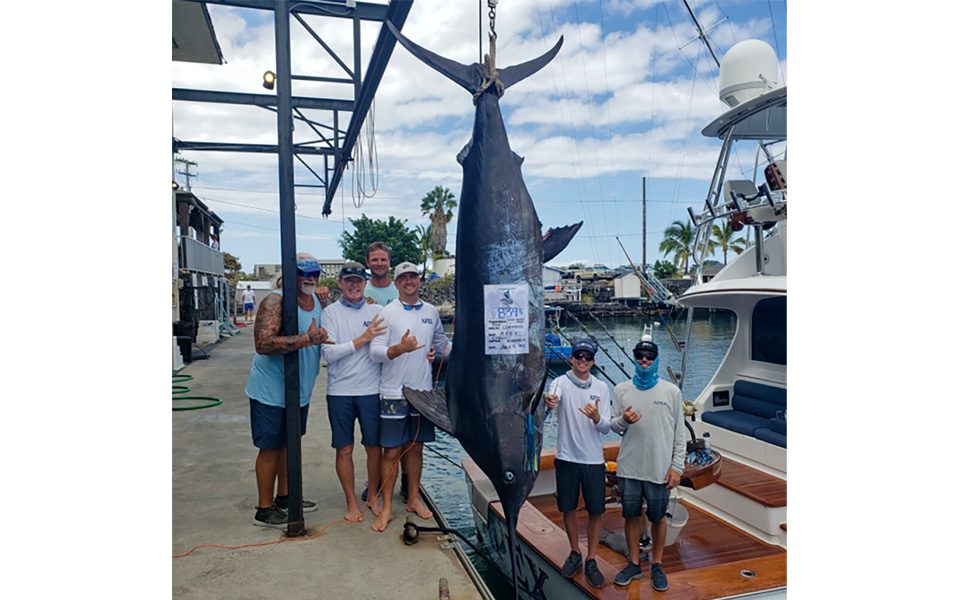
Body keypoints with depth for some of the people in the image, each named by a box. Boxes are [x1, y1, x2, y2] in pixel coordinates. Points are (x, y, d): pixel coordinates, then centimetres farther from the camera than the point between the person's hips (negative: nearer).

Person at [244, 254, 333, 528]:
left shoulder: (319, 301, 5)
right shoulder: (275, 302, -19)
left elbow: (327, 336, 17)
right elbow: (263, 344, -30)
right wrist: (306, 338, -35)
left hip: (300, 390, 8)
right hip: (271, 390, -8)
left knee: (289, 444, 19)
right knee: (270, 448, 2)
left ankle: (284, 497, 34)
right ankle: (264, 510, 16)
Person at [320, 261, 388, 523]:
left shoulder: (377, 311, 2)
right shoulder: (331, 312, -2)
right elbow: (328, 354, -11)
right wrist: (362, 339, -17)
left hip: (371, 390, 1)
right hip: (340, 391, -1)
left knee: (374, 447, 10)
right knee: (344, 449, 8)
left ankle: (373, 497, 30)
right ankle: (351, 503, 25)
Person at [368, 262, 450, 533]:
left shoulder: (431, 311, 8)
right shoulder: (387, 312, -6)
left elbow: (441, 342, 22)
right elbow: (376, 352, -14)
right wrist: (400, 348, -31)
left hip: (423, 390, 4)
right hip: (394, 392, -4)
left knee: (416, 447, 14)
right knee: (392, 451, 1)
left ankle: (413, 499, 28)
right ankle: (387, 508, 13)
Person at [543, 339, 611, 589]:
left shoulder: (602, 388, 0)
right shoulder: (562, 382, -8)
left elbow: (606, 428, -2)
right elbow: (553, 397, -32)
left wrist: (597, 418, -25)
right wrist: (548, 400, -57)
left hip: (594, 460, 1)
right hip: (567, 458, -1)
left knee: (596, 511, 6)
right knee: (568, 508, 12)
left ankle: (591, 560, 23)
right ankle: (575, 553, 33)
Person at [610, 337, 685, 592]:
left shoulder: (671, 391, -2)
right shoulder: (621, 389, 2)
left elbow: (679, 433, 0)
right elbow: (612, 425, 6)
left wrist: (676, 467, -4)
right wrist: (623, 421, -17)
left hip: (659, 469, -1)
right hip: (629, 467, 2)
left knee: (658, 518, 11)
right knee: (631, 516, 12)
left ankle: (657, 566, 29)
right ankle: (634, 564, 28)